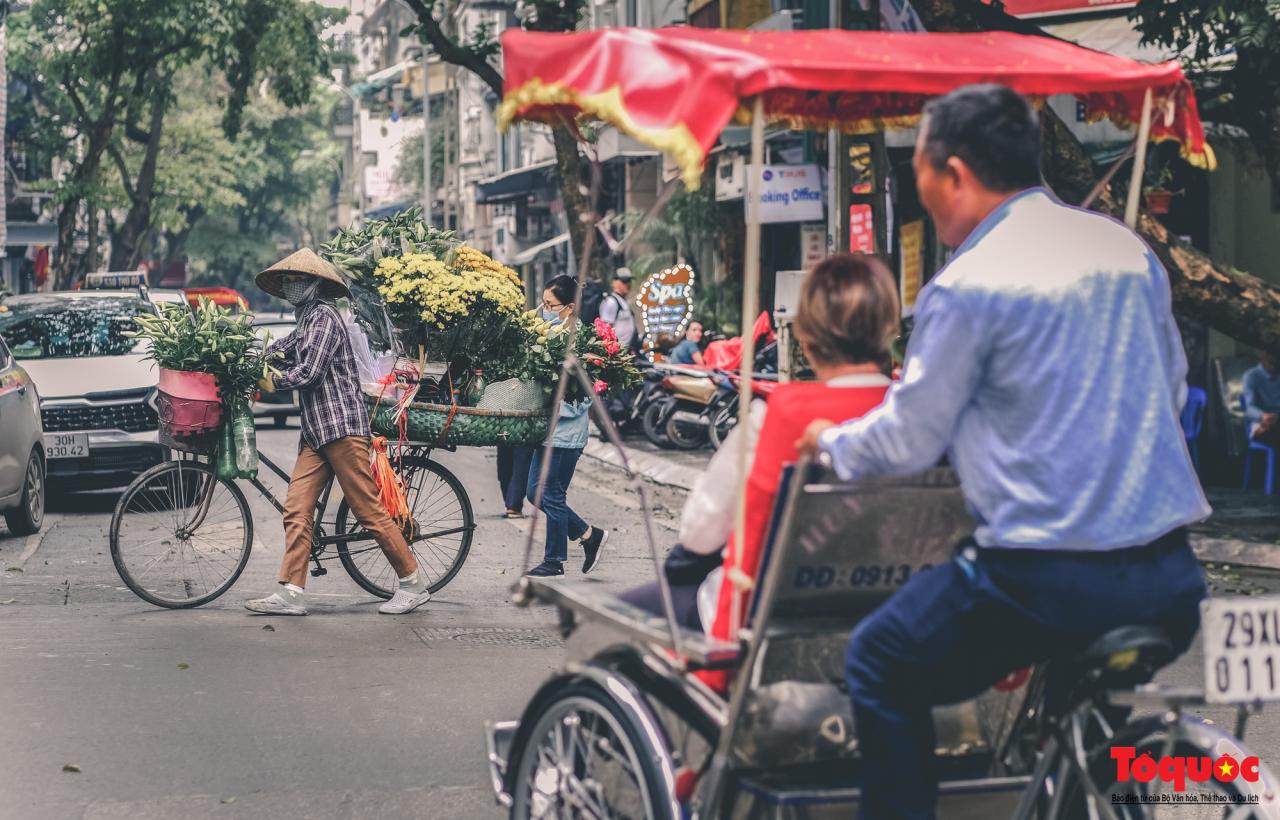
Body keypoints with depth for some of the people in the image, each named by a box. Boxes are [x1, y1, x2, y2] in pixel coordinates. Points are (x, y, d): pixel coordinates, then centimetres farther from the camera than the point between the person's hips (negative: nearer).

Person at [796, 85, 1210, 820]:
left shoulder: (968, 286, -10)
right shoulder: (1129, 249, 8)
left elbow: (908, 442, -2)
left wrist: (831, 442, 18)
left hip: (1049, 582, -6)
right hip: (1172, 580, 7)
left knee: (881, 665, 13)